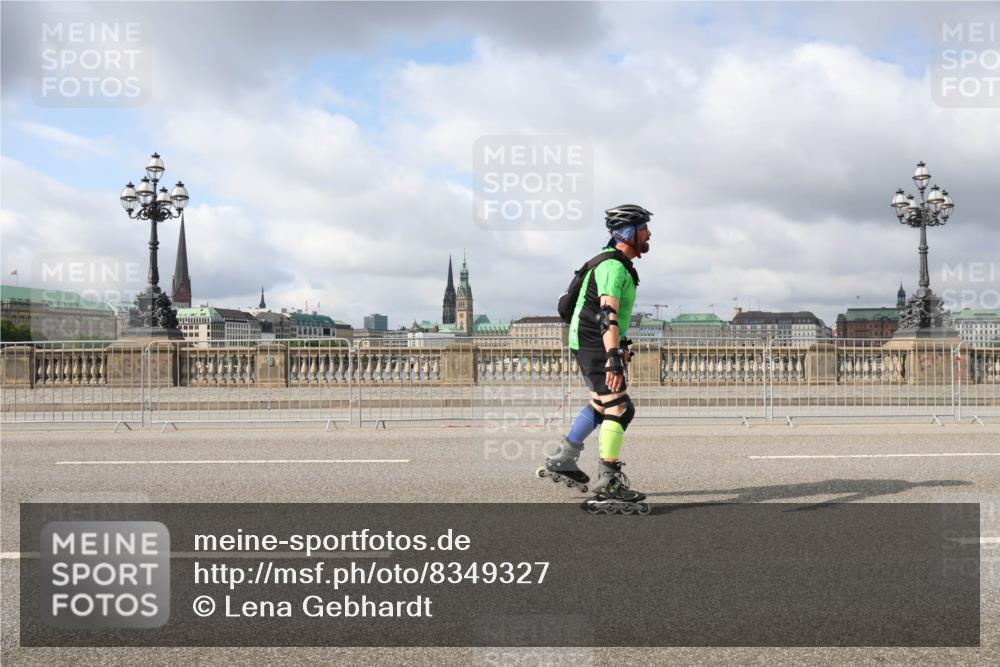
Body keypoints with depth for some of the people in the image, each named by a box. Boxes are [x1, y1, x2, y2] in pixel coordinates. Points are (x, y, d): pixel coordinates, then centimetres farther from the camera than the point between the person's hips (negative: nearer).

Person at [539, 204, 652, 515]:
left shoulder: (620, 264, 14)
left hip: (592, 343, 11)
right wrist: (613, 357, -40)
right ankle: (607, 486, -15)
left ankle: (562, 461, 33)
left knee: (600, 404, 23)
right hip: (594, 345, -11)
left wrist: (623, 346, 33)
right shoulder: (612, 267, -19)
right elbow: (607, 314, -31)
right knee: (618, 409, -14)